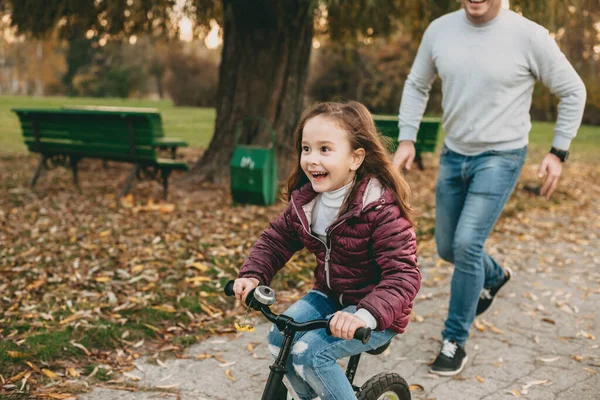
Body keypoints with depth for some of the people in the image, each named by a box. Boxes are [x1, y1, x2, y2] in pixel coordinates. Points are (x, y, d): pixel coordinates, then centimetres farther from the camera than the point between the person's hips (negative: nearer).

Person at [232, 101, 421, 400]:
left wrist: (365, 315, -45)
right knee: (279, 339, -9)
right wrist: (253, 275, -12)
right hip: (329, 296, 7)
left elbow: (403, 275, -30)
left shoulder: (381, 209, -25)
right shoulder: (304, 200, -4)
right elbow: (276, 239, 7)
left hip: (375, 311, -7)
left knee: (310, 353, -23)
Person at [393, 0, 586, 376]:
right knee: (447, 247, 14)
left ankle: (455, 342, 3)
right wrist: (407, 139, 1)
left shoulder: (529, 35, -15)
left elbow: (573, 91, -3)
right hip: (453, 155, 5)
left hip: (500, 157, -5)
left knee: (467, 244, -15)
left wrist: (558, 152, -5)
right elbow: (417, 85, 11)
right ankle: (495, 276, 48)